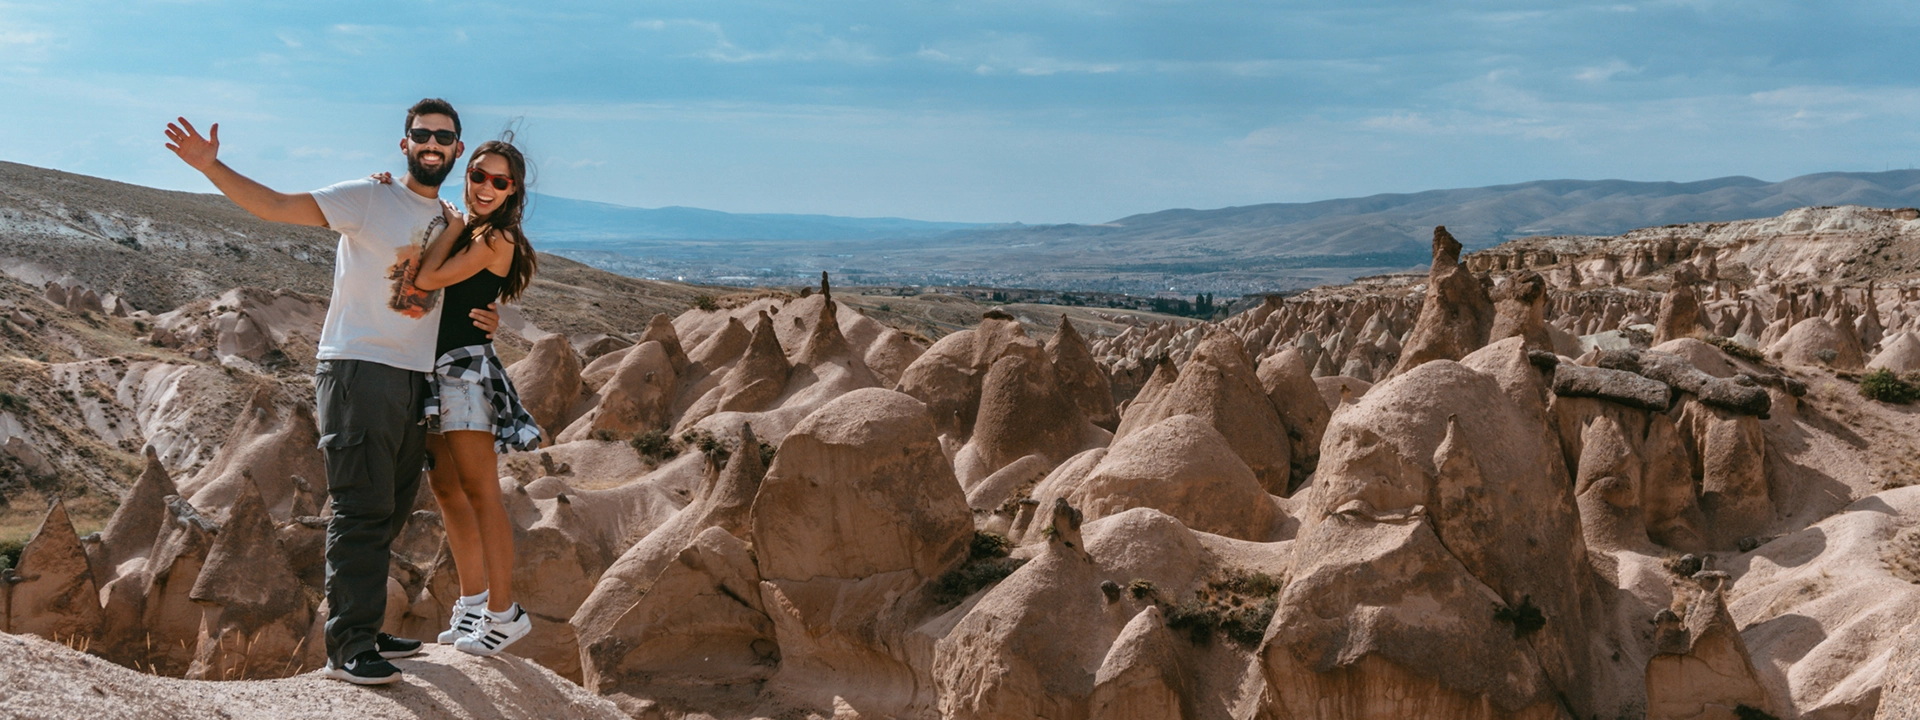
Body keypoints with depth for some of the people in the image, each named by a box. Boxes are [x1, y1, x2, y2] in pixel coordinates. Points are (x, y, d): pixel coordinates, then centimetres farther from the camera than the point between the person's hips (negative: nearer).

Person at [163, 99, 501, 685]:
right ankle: (349, 648, -8)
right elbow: (275, 206, -12)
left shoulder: (450, 223, 15)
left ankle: (364, 631, 22)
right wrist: (212, 168, -26)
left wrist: (482, 318, 6)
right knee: (362, 510, -11)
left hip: (416, 381, 7)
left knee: (390, 513, 12)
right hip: (357, 371, -7)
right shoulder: (368, 200, -5)